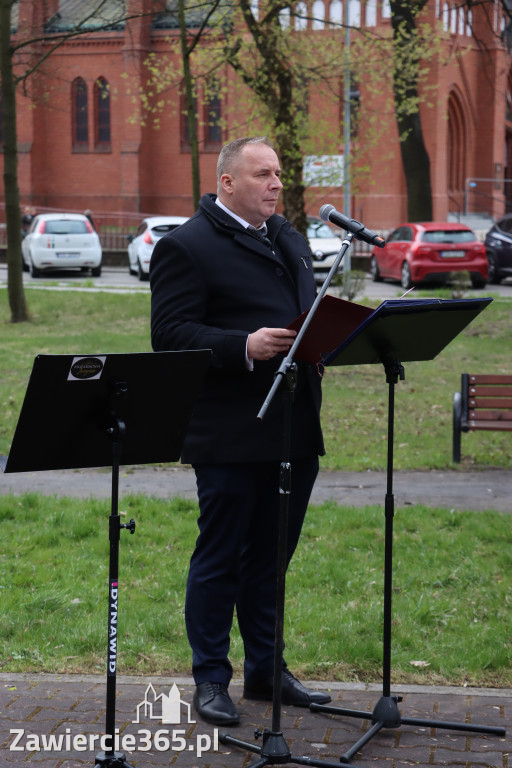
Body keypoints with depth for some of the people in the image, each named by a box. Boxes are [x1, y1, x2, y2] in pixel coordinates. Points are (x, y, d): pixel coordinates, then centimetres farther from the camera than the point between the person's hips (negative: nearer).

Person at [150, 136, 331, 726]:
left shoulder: (288, 238, 18)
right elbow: (170, 334, -15)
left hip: (293, 431, 8)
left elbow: (309, 312, 26)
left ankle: (265, 670, 27)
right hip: (230, 433, -7)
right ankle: (210, 680, 14)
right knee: (220, 557, 2)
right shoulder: (187, 246, -8)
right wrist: (244, 346, -25)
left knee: (271, 555, 15)